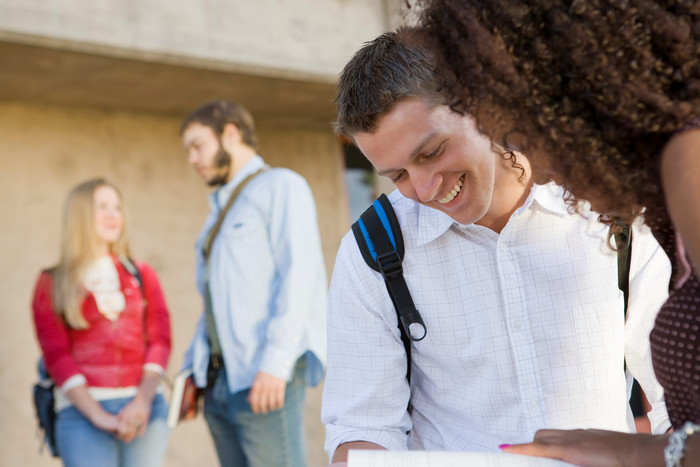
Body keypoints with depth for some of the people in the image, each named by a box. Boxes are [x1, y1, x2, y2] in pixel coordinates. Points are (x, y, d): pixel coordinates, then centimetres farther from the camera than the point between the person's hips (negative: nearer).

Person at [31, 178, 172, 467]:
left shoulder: (142, 276, 15)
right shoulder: (51, 285, 8)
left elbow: (160, 340, 6)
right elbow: (56, 356, -1)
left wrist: (143, 400, -11)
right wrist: (99, 416, -13)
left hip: (144, 408, 2)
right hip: (82, 411, -2)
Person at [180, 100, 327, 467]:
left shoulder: (281, 186, 1)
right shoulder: (222, 209, 27)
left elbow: (299, 274, -12)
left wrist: (275, 362, -20)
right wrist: (194, 369, 15)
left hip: (265, 378, -8)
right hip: (221, 380, 8)